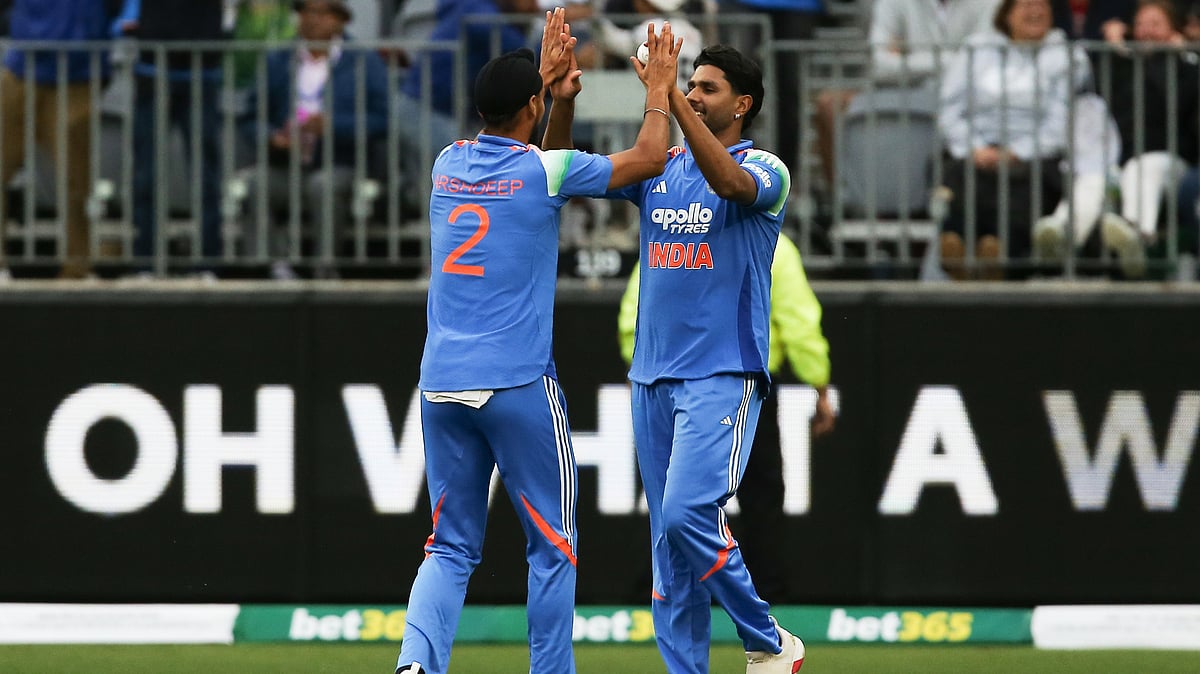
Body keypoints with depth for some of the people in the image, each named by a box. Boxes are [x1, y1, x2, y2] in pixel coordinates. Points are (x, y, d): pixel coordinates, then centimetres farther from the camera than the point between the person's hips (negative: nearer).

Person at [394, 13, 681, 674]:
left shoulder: (449, 164, 9)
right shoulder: (543, 171, -7)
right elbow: (649, 157, 7)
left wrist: (560, 98, 25)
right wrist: (659, 91, 21)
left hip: (441, 386, 5)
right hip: (518, 384, -5)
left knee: (450, 549, 8)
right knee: (552, 545, 8)